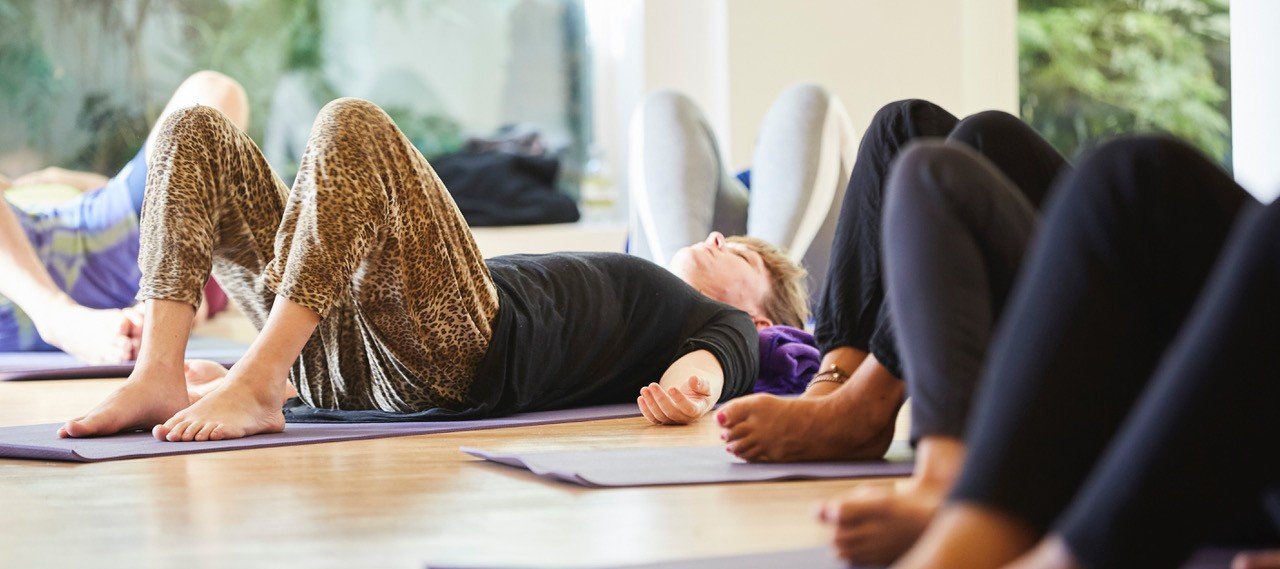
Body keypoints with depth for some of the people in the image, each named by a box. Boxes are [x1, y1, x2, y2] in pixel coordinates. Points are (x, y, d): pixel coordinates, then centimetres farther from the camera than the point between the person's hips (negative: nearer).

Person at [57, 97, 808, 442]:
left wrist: (696, 382, -33)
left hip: (458, 357, -7)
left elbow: (721, 357, -3)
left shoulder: (725, 324, 24)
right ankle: (159, 375, -21)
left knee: (354, 125, -27)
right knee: (196, 130, 0)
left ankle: (256, 388, -35)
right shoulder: (610, 286, 42)